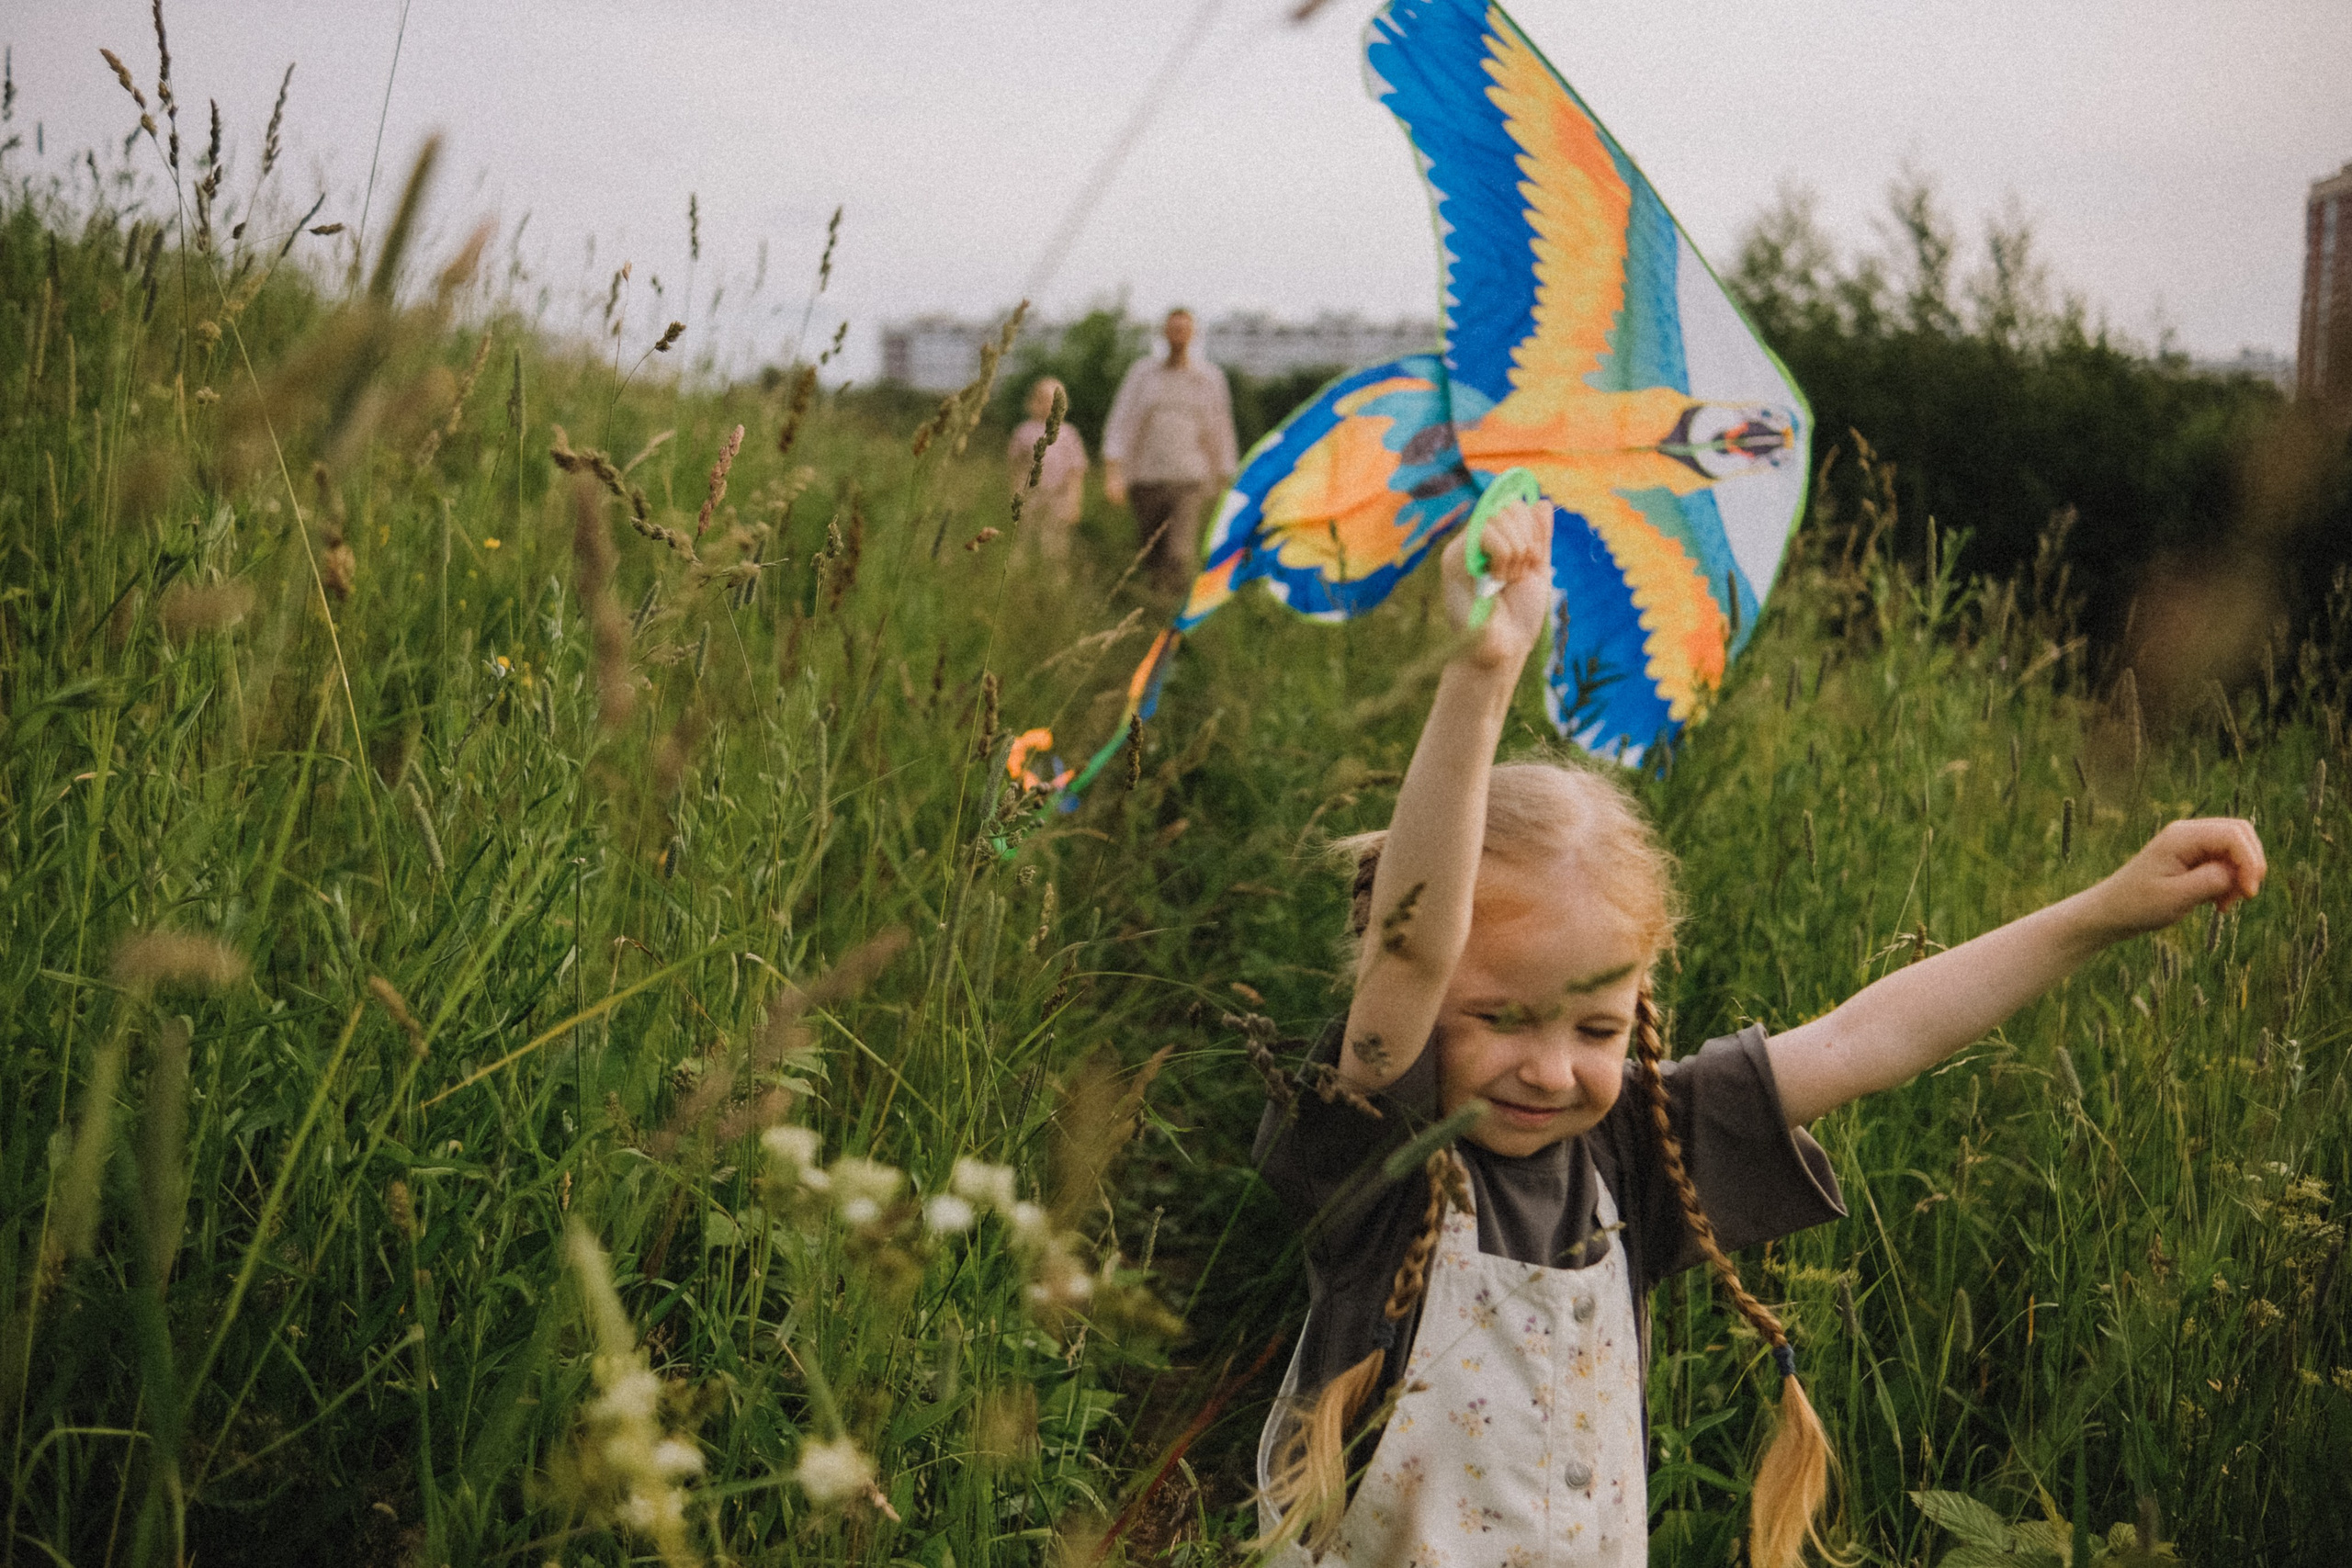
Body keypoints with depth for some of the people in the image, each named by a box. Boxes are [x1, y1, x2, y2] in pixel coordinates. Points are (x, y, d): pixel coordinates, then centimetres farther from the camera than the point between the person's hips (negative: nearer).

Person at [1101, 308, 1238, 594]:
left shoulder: (1210, 377, 6)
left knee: (1180, 556, -19)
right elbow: (1121, 423, 1)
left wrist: (1225, 482, 14)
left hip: (1189, 483, -2)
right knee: (1152, 555, 11)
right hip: (1146, 481, 2)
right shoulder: (1142, 373, 6)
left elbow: (1220, 431, 13)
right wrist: (1112, 472, -11)